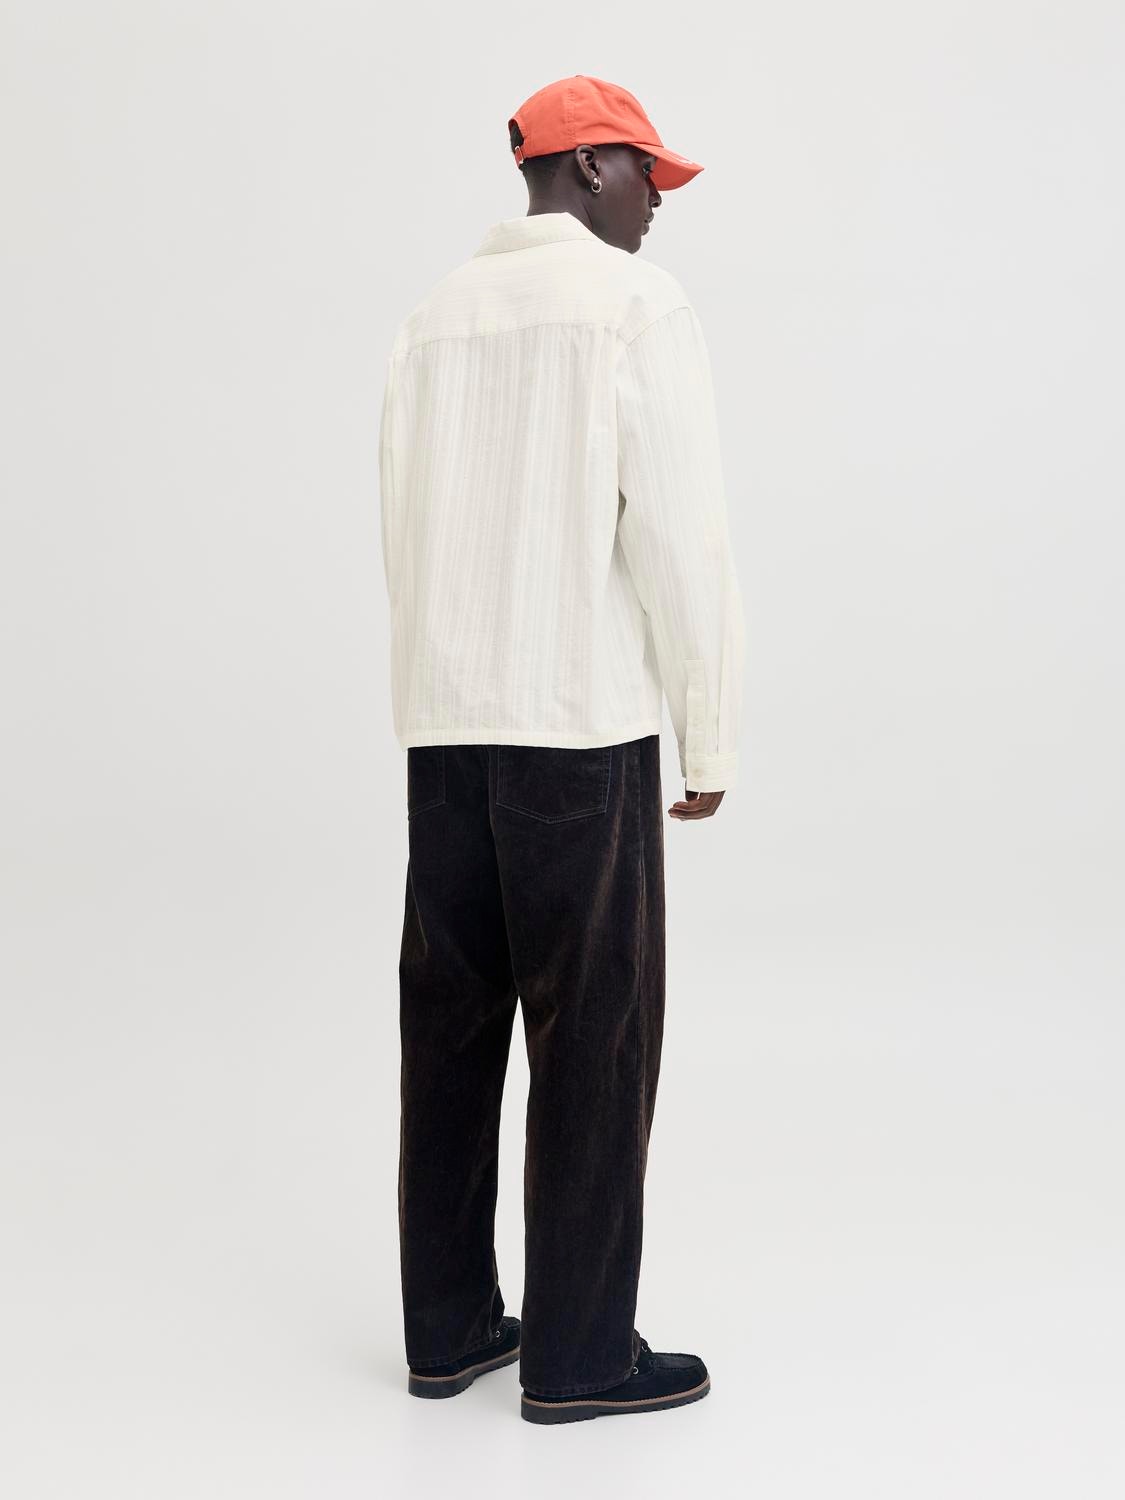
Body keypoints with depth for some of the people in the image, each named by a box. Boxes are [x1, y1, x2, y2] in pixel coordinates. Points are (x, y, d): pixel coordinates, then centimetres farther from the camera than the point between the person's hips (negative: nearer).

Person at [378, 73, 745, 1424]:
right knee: (594, 1033, 1)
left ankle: (448, 1326, 18)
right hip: (583, 719, -6)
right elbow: (681, 530, -11)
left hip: (442, 722, 7)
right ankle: (578, 1351, 7)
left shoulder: (435, 316, 14)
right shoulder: (635, 301, -6)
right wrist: (711, 740, -4)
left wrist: (448, 693, 18)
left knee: (451, 1021, 10)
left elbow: (405, 536, 14)